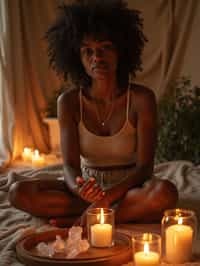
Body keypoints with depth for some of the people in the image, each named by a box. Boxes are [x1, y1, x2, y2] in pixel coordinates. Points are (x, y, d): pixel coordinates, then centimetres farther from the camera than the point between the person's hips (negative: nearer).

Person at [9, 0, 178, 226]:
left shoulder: (141, 99, -12)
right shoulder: (69, 102, -6)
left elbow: (144, 166, -16)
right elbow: (70, 165, -12)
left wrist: (109, 195, -35)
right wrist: (79, 189, -38)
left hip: (128, 188, -2)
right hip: (88, 186, 3)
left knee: (165, 193, -37)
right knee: (20, 193, -22)